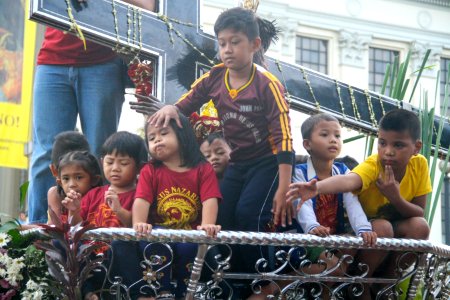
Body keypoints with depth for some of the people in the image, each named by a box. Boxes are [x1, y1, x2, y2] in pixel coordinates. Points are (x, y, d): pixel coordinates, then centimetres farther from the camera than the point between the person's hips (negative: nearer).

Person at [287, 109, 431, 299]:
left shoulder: (419, 164, -15)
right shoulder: (373, 165, -27)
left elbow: (419, 213, -12)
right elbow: (348, 181, -50)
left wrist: (396, 198, -32)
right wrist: (317, 187, -71)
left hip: (396, 226, 4)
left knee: (420, 226, -25)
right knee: (382, 227, -34)